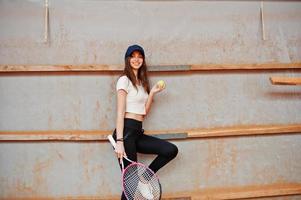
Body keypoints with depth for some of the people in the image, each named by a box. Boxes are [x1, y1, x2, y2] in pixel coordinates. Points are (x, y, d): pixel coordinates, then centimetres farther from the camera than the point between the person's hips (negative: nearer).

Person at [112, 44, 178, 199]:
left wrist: (152, 92, 4)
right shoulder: (124, 80, -4)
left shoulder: (142, 82, 19)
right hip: (126, 131, -8)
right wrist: (119, 141, -21)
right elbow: (120, 112, -13)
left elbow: (144, 112, 15)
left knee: (171, 150, -3)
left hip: (138, 132, 8)